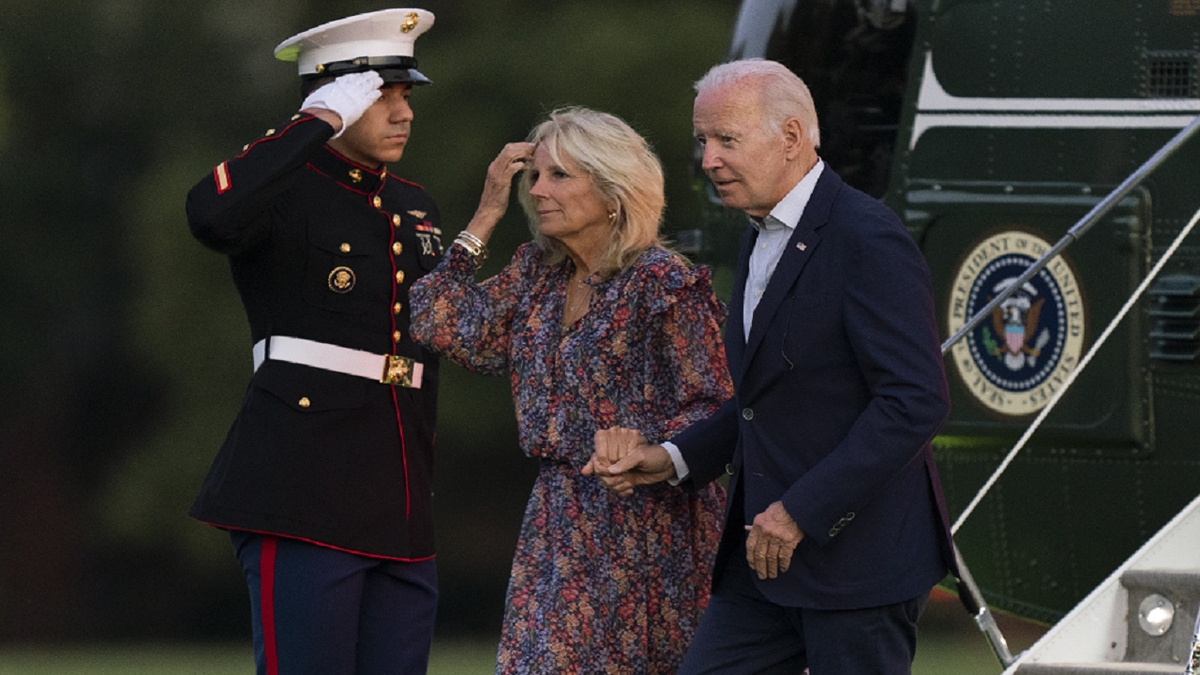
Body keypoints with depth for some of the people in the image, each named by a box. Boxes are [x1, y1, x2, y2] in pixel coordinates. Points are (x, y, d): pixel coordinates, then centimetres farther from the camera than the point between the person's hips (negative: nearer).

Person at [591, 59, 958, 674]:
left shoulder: (868, 239, -14)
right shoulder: (761, 238, 16)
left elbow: (916, 401, -21)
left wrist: (802, 510, -21)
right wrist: (673, 458, 10)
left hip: (859, 556, -9)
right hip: (763, 554, 9)